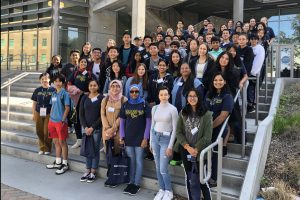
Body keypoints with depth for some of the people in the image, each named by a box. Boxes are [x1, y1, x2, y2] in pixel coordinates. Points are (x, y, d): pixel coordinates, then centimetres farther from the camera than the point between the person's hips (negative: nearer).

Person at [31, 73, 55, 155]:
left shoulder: (53, 90, -5)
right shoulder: (37, 90, 5)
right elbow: (34, 103, 10)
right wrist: (33, 114, 9)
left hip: (49, 114, -3)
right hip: (39, 113, 3)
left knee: (47, 132, 1)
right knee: (39, 131, 9)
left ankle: (47, 148, 18)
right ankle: (42, 148, 25)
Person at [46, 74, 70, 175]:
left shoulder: (64, 93, -8)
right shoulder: (54, 93, 12)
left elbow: (67, 108, -12)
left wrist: (63, 120, -17)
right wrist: (50, 119, 13)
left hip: (61, 121, -7)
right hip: (52, 121, 7)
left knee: (62, 142, -1)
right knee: (56, 141, 14)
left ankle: (65, 164, 8)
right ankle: (58, 162, 25)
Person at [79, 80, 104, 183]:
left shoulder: (101, 98, -4)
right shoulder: (85, 98, 7)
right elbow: (81, 114, 7)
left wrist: (92, 127, -10)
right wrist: (85, 127, -5)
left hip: (97, 128, -3)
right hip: (86, 128, 3)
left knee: (95, 149, 2)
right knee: (87, 149, 7)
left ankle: (93, 172, 12)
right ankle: (87, 171, 17)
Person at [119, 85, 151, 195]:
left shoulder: (144, 104, -3)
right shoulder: (125, 104, 5)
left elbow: (148, 122, -3)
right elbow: (122, 121, 9)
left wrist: (145, 138, -8)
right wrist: (121, 136, 2)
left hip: (140, 137, -3)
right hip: (128, 137, 3)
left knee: (139, 161, 2)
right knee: (131, 160, 11)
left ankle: (137, 184, 12)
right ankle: (131, 182, 22)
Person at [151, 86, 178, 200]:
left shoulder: (173, 109, -9)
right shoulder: (155, 108, 5)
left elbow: (175, 129, -10)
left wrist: (170, 146, -13)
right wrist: (150, 142, 11)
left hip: (166, 138, -5)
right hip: (155, 137, 5)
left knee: (163, 169, -5)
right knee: (158, 168, 10)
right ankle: (161, 190, 25)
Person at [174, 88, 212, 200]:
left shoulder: (207, 114, -7)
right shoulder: (183, 113, 3)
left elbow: (207, 136, -10)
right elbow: (178, 132, 0)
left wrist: (196, 149, -14)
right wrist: (187, 147, -11)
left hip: (200, 152, -3)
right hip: (185, 151, 4)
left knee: (202, 179, -2)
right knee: (189, 178, 14)